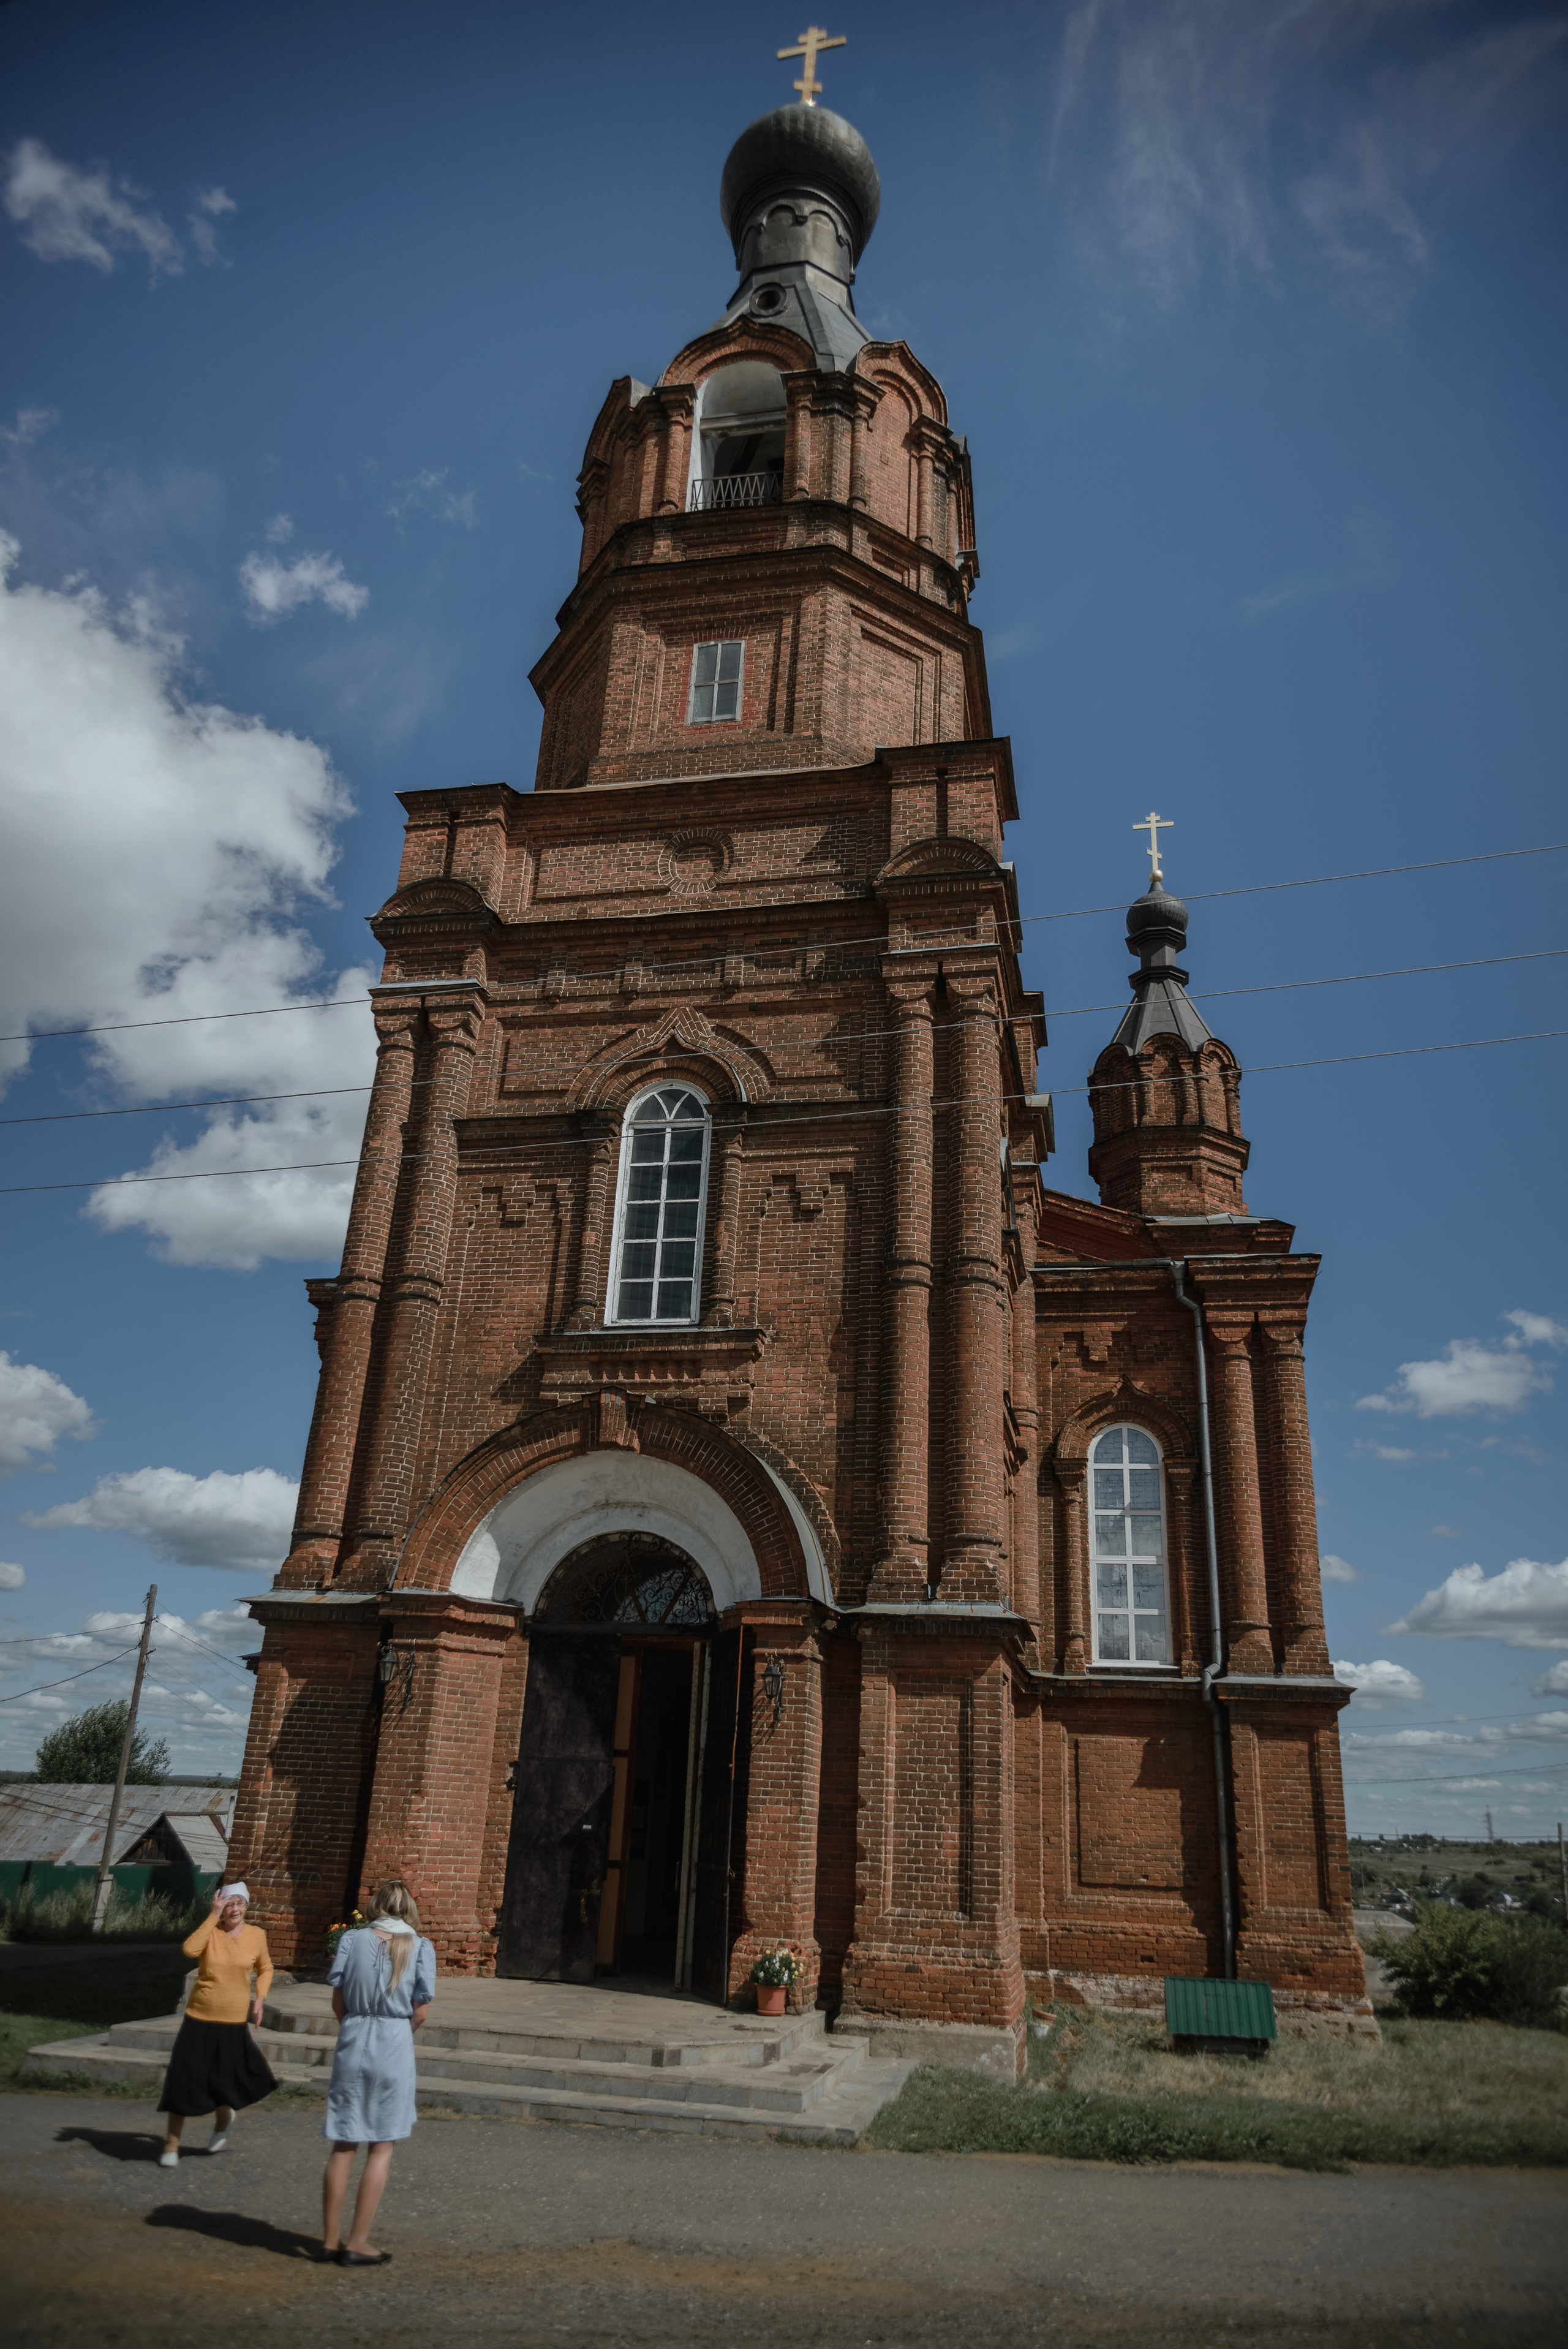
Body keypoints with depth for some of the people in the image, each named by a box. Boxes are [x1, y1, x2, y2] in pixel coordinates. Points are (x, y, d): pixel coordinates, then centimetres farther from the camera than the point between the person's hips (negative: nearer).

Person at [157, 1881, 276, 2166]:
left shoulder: (256, 1936, 0)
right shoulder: (212, 1931, -6)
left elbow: (265, 1969, 17)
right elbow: (190, 1949, -28)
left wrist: (260, 1998, 3)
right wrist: (214, 1915, -25)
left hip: (234, 2024, 1)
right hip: (200, 2020, -1)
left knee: (229, 2080, 4)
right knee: (184, 2081, 2)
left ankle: (223, 2119, 40)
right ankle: (171, 2146, 21)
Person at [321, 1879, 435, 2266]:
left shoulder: (352, 1940, 0)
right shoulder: (420, 1948, -3)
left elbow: (338, 1999, 0)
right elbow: (421, 2010, -4)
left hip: (352, 2045, 2)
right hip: (395, 2046, -2)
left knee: (343, 2146, 13)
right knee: (382, 2148, 9)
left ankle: (331, 2239, 21)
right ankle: (358, 2242, 12)